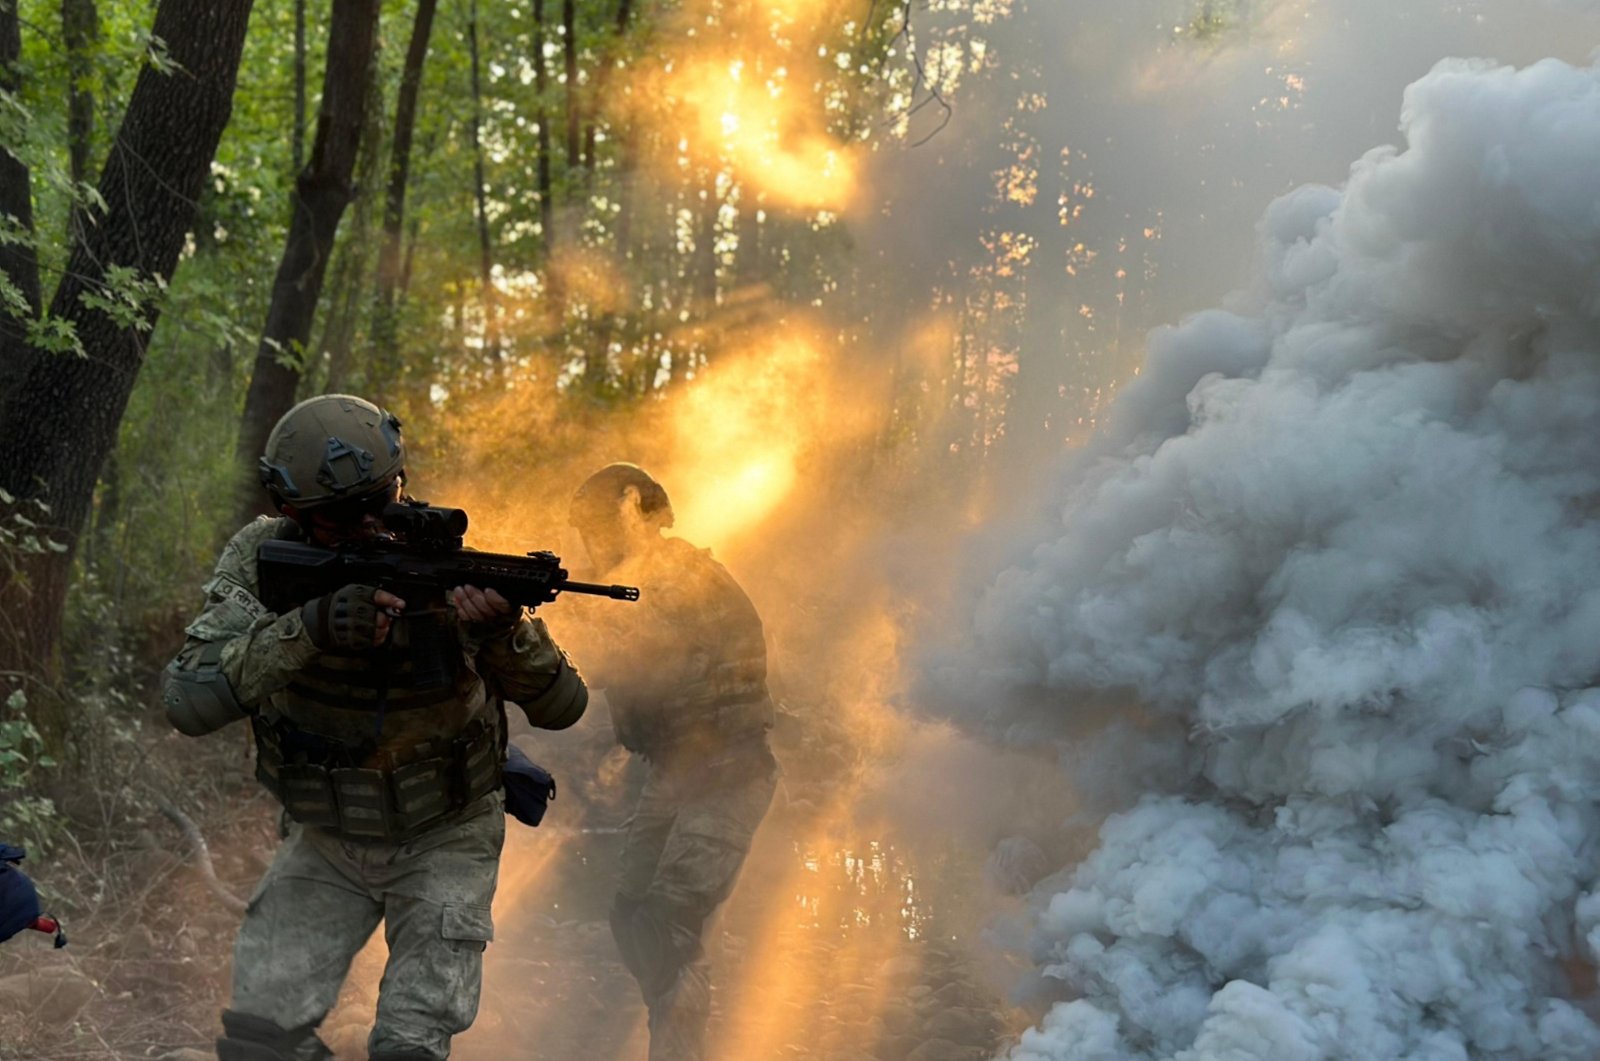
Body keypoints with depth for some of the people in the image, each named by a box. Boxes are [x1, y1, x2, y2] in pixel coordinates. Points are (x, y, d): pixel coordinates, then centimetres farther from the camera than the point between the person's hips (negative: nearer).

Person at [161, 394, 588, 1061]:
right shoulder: (264, 562, -16)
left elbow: (561, 706, -17)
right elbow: (189, 703, -28)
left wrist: (508, 635, -39)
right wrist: (309, 627, -42)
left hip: (442, 842, -2)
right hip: (326, 842, 2)